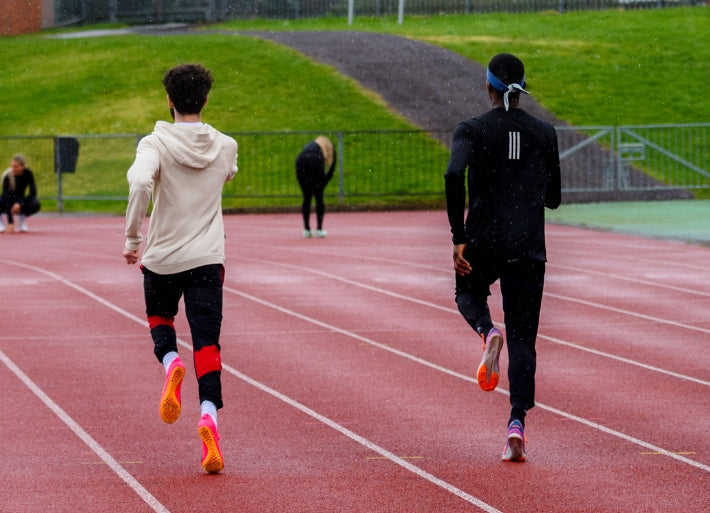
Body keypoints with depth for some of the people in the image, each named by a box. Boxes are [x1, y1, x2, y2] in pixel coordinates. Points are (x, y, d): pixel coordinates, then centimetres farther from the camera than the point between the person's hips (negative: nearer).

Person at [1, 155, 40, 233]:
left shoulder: (28, 173, -19)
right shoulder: (7, 176, -26)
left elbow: (33, 193, -19)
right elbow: (6, 198, -31)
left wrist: (20, 204, -34)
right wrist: (10, 222, -38)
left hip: (20, 200, 2)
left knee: (35, 204, -31)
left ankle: (22, 218, 0)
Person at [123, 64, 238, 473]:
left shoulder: (157, 144, -8)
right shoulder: (226, 147, 3)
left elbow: (141, 183, -26)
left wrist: (132, 237, -16)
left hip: (162, 257, -1)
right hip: (208, 258, 1)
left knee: (160, 318, 25)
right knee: (207, 343, -2)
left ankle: (171, 364, -8)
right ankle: (209, 416, -23)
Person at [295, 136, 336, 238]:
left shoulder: (309, 145, 37)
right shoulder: (329, 147, 28)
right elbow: (332, 168, 16)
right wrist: (323, 183, 18)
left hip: (300, 162, 3)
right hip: (316, 162, -3)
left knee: (306, 198, 14)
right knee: (319, 198, 9)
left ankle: (306, 230, 14)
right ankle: (319, 230, 8)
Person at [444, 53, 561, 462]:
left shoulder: (473, 131, -3)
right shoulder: (545, 133, 5)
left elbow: (454, 176, -21)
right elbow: (554, 198, 11)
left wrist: (459, 238, -15)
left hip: (484, 242, -1)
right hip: (529, 246, 1)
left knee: (469, 292, 31)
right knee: (523, 339, 4)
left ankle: (487, 331, -4)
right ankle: (517, 422, -12)